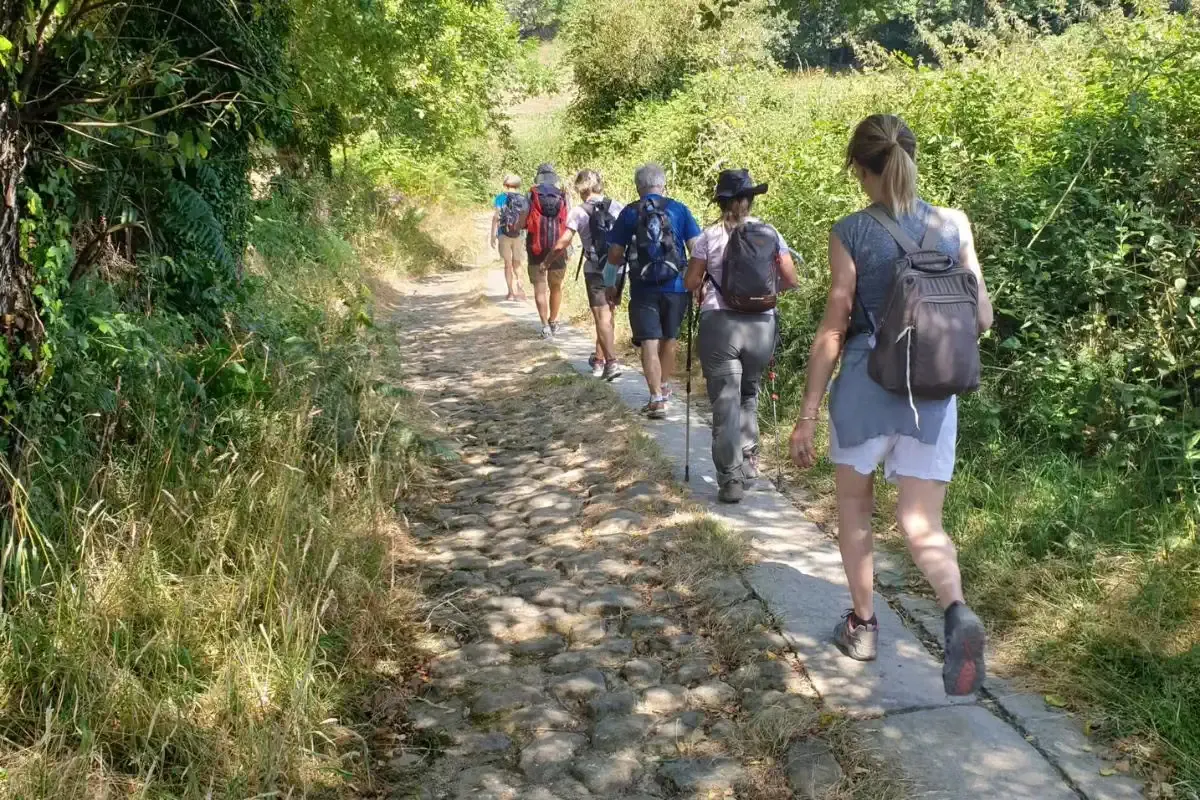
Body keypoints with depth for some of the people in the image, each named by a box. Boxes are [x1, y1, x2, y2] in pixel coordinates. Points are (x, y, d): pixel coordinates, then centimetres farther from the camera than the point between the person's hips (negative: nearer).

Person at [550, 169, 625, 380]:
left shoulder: (578, 212, -6)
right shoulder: (616, 206, 3)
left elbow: (563, 242, -11)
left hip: (596, 271, -4)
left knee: (603, 318, -3)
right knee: (607, 315, 15)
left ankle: (612, 362, -15)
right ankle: (599, 359, 26)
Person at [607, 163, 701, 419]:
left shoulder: (629, 213, 1)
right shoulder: (679, 209, 1)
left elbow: (614, 257, 1)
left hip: (643, 289, -1)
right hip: (676, 287, 2)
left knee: (650, 343, -1)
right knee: (670, 339, 19)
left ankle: (657, 400, -10)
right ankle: (663, 388, 35)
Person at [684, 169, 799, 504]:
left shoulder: (710, 236, -2)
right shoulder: (769, 233, 3)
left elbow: (691, 283, -1)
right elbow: (791, 280, 2)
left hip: (719, 324, -2)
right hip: (761, 325, 2)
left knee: (725, 401, 0)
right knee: (749, 392, 24)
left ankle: (731, 478, -5)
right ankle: (749, 459, 30)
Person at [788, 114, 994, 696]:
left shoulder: (851, 233, -9)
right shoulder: (954, 226, 1)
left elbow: (833, 329, -9)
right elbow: (982, 318, 3)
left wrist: (807, 413, -3)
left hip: (865, 385, -2)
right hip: (933, 392, 3)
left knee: (854, 506, 19)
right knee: (922, 524, 7)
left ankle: (863, 625, 29)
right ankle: (957, 613, -20)